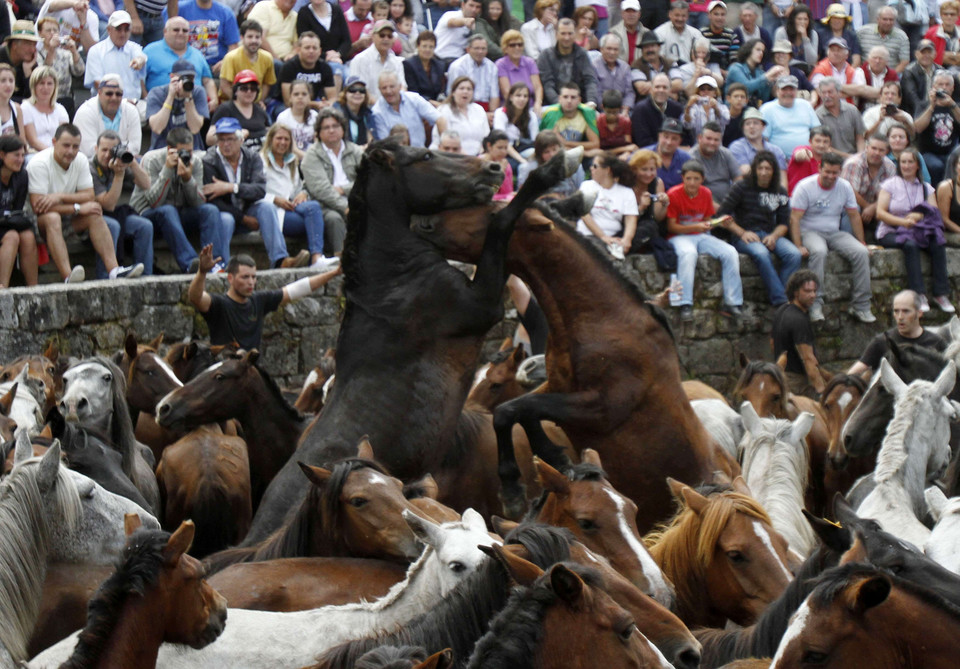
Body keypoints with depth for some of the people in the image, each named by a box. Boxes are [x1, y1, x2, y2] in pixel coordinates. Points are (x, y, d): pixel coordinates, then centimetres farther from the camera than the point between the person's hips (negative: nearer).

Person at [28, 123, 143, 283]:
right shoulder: (39, 164, -20)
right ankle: (68, 277, -52)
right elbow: (38, 207, -26)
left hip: (67, 216, 6)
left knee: (94, 214, -18)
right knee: (53, 218, -37)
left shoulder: (81, 160, -1)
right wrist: (78, 208, -23)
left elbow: (89, 196, -6)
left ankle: (113, 270, -30)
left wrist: (61, 197, -24)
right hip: (39, 221, -6)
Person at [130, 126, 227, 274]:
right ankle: (190, 263, -48)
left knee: (211, 210, -21)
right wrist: (168, 169, -30)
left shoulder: (195, 161, -4)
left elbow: (198, 203, -9)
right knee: (167, 211, -37)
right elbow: (154, 202, -26)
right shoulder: (151, 160, -16)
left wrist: (188, 178, -26)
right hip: (149, 213, -4)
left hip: (180, 213, 5)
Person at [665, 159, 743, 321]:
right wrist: (695, 227, -20)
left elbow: (707, 221, 15)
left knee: (730, 253, -18)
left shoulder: (706, 194, 6)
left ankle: (732, 303, -15)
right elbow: (671, 227, -10)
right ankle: (685, 305, -40)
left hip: (701, 236, 5)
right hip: (679, 236, -5)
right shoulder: (673, 194, -9)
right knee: (688, 253, -40)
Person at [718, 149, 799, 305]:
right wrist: (742, 233, -11)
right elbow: (722, 214, -2)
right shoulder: (742, 187, 1)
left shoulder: (781, 192, 12)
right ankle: (780, 300, -37)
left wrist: (774, 236, -8)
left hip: (770, 235, 4)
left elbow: (784, 222, 14)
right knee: (762, 254, -38)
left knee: (795, 255, -26)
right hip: (745, 237, -4)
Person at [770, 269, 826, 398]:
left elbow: (772, 343, 24)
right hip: (798, 380, -10)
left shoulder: (781, 311, 12)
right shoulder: (799, 320, -19)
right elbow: (808, 358, -24)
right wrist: (821, 389, -26)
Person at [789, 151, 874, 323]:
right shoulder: (805, 187, -9)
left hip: (835, 233, 5)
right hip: (810, 232, -4)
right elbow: (795, 218, -12)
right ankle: (815, 305, -36)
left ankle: (860, 306, -14)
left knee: (861, 253, -20)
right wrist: (799, 246, -22)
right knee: (819, 251, -38)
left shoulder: (845, 187, 5)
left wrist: (862, 243, 8)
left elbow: (854, 216, 12)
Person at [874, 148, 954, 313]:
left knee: (938, 244, -28)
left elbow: (935, 213, 4)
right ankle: (919, 295, -41)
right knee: (910, 244, -37)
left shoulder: (926, 188, 16)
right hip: (890, 233, -3)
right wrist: (903, 222, -19)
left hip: (918, 231, 3)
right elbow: (880, 213, -5)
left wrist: (919, 216, -17)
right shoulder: (890, 185, 5)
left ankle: (941, 295, -29)